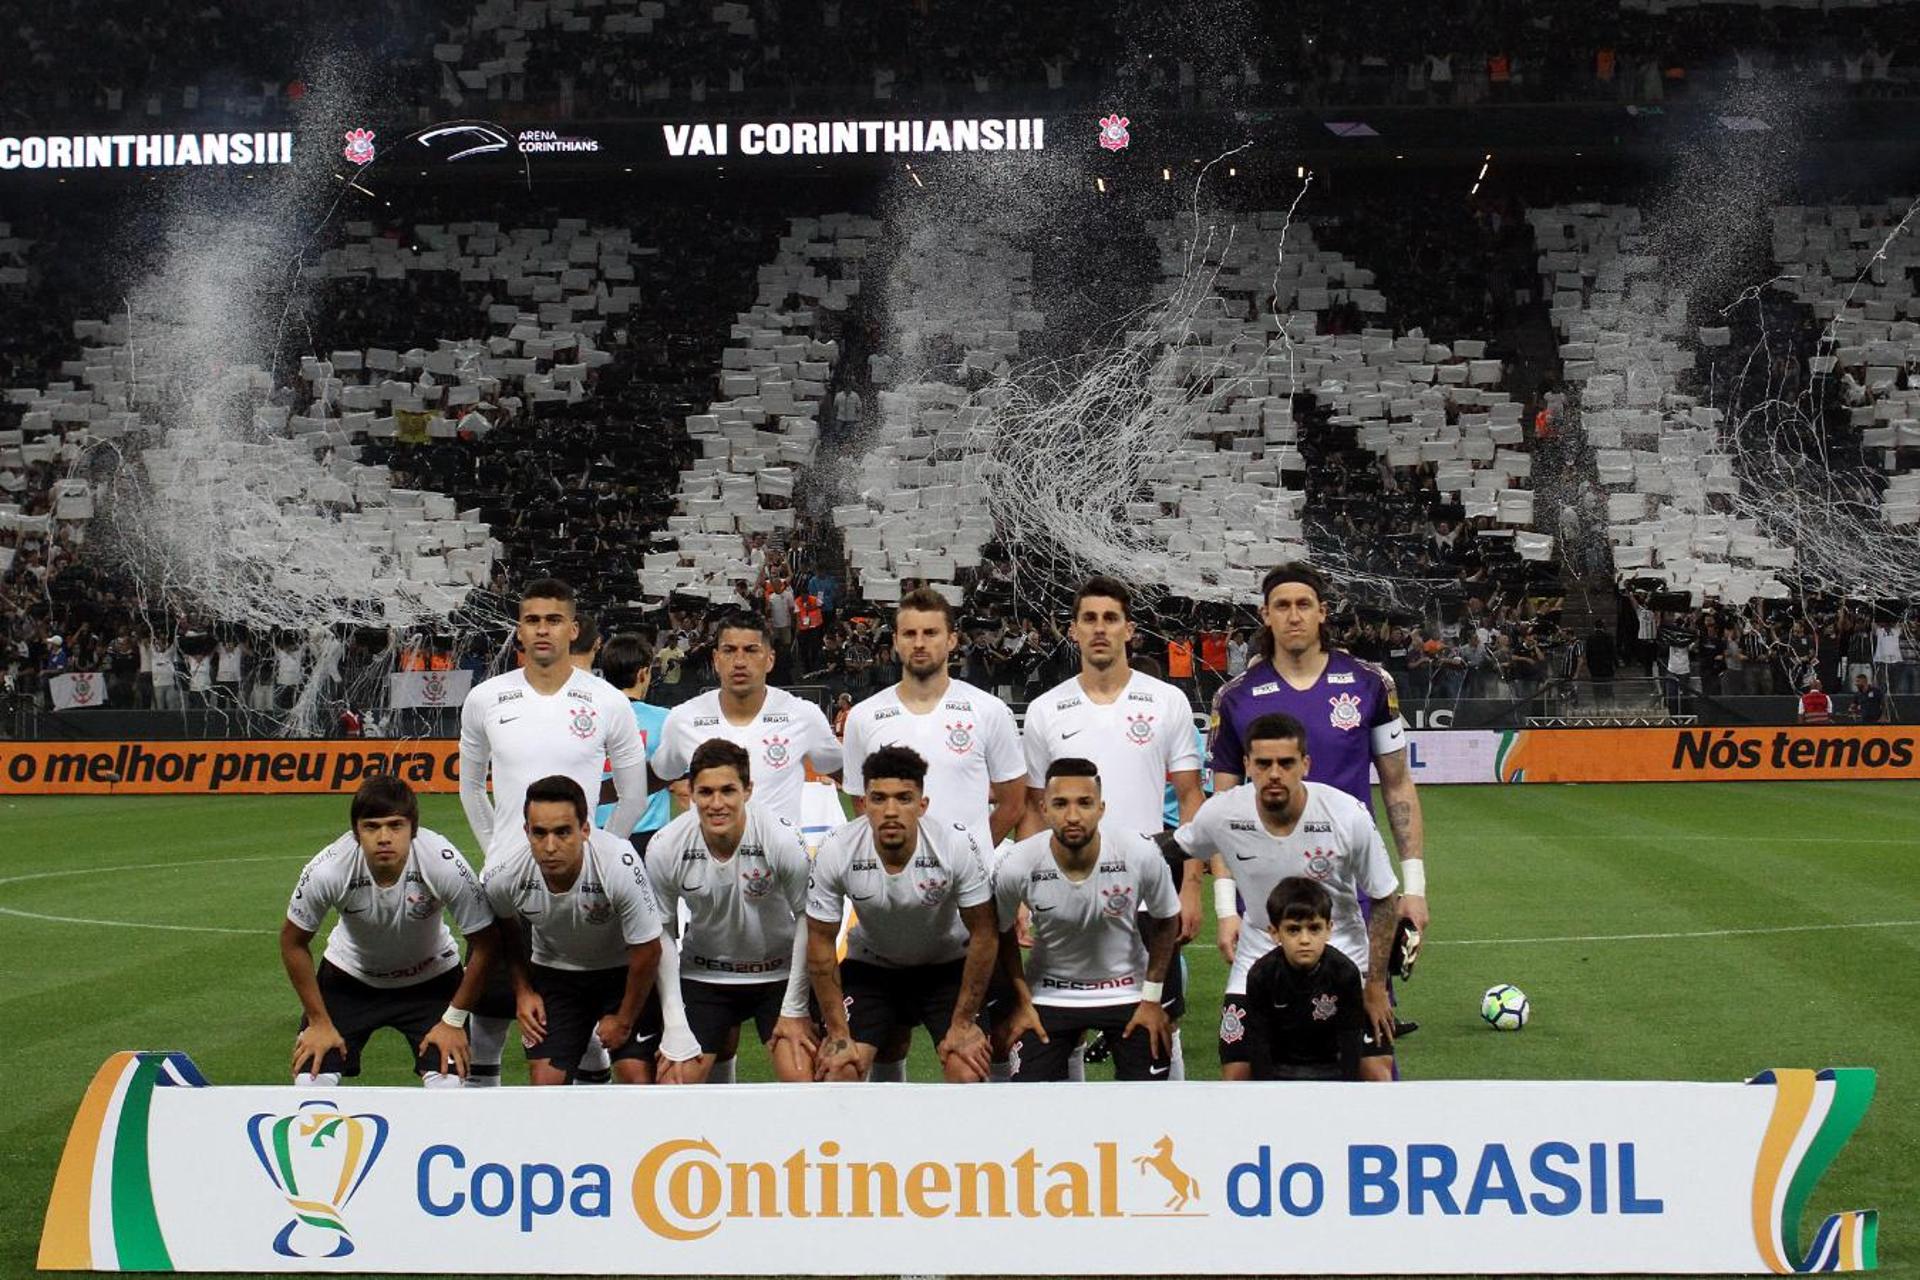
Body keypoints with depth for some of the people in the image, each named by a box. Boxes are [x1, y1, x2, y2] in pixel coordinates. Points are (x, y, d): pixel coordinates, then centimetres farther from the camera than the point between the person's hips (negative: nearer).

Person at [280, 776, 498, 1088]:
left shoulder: (444, 864, -32)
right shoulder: (327, 869, -30)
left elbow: (486, 944, -18)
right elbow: (293, 942, -11)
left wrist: (453, 1021, -13)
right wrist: (319, 1022, -8)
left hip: (431, 978, 0)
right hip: (348, 975, 1)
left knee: (447, 1084, -17)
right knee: (310, 1080, -12)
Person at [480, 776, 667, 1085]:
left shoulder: (621, 866, -35)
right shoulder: (502, 873, -25)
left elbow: (646, 951, -19)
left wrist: (623, 1020, -9)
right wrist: (522, 990, 3)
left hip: (623, 972, -2)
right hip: (553, 971, 2)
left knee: (637, 1078, -14)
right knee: (545, 1081, -8)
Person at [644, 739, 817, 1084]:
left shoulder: (783, 841, -24)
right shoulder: (664, 850, -18)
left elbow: (807, 920, -10)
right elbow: (663, 933, -3)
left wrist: (794, 1010, -7)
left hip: (778, 974, -1)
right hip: (703, 975, 1)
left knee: (802, 1080, -15)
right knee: (676, 1080, -7)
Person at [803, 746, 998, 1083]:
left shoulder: (959, 847, -28)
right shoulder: (835, 853, -26)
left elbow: (983, 935, -16)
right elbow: (821, 941, -13)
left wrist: (963, 1023, -13)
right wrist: (838, 1033, -12)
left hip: (947, 965, -1)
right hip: (869, 966, 1)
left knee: (968, 1073, -19)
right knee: (836, 1069, -16)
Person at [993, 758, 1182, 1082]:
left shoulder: (1140, 855, -23)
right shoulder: (1016, 867, -23)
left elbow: (1166, 922, -3)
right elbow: (1003, 934, -1)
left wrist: (1152, 999, -1)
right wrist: (1022, 1003, 1)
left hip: (1127, 990, 0)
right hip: (1050, 993, 0)